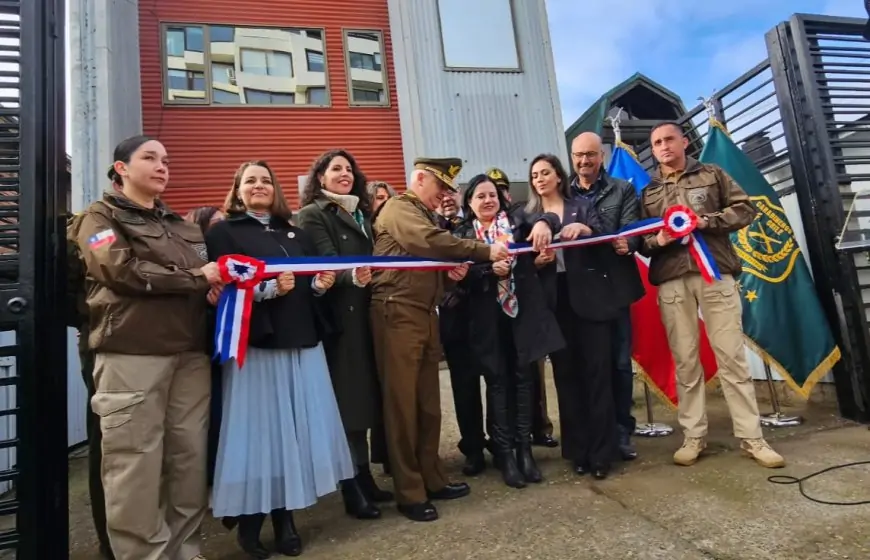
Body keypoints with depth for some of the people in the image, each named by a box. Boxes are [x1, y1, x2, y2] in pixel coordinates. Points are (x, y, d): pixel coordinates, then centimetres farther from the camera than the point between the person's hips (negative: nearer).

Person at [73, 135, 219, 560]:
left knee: (190, 458, 7)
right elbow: (122, 271, -11)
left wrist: (218, 286, -1)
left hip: (190, 352, 5)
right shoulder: (101, 217, 7)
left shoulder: (180, 225, 23)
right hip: (131, 354, -5)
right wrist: (196, 278, -8)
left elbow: (207, 274, 24)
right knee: (136, 465, -1)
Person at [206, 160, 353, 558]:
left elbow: (315, 279, 19)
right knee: (261, 428, -1)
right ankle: (249, 521, 16)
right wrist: (268, 288, -21)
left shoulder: (294, 233, 21)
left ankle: (284, 516, 20)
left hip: (303, 341, 5)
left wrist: (321, 283, -2)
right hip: (255, 345, -5)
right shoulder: (223, 233, 4)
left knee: (297, 427, 5)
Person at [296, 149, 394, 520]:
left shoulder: (362, 213, 21)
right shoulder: (313, 215, -2)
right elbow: (327, 263, -16)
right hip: (340, 316, -7)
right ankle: (351, 490, 8)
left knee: (367, 394, 10)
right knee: (348, 399, -4)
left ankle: (365, 479, 22)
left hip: (367, 312, 7)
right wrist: (353, 276, -36)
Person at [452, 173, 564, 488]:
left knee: (523, 377, 6)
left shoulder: (517, 220, 9)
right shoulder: (462, 235, 7)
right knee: (498, 381, 4)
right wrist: (490, 269, -22)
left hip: (523, 311, 1)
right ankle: (505, 453, 14)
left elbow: (551, 219, -8)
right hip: (487, 317, -1)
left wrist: (542, 224, -31)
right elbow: (463, 274, -5)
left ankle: (525, 448, 19)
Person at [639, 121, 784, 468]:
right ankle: (693, 437, 12)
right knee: (685, 361, 3)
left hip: (716, 273, -1)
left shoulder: (712, 174, 13)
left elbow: (746, 209, 7)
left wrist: (707, 221, -9)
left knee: (732, 356, 1)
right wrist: (657, 240, -13)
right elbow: (639, 241, 10)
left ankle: (751, 438, 11)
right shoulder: (647, 192, 14)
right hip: (671, 281, 1)